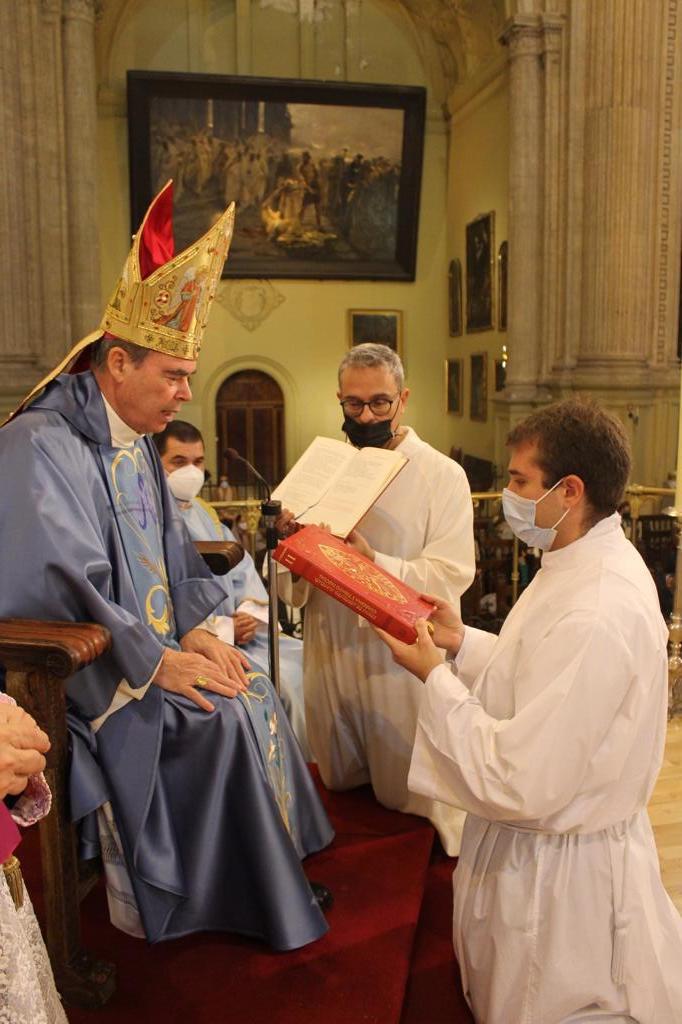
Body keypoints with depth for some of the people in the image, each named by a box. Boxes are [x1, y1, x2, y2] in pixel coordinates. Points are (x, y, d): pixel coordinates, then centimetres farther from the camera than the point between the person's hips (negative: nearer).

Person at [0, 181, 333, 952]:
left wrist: (192, 629, -2)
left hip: (151, 648, 9)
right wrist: (158, 661, -22)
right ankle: (252, 902, 3)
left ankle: (278, 873, 12)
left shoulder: (134, 444, 9)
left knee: (256, 695, -2)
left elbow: (168, 560, 14)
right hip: (79, 672, -8)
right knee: (224, 720, -17)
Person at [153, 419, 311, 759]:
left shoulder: (204, 512, 18)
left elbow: (242, 568, 15)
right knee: (280, 678, -22)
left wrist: (250, 612, -6)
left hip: (241, 630, 8)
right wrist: (225, 628, -17)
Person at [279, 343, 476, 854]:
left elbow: (450, 577, -17)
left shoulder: (441, 475, -6)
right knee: (340, 786, 19)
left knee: (406, 797, 9)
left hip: (403, 655, -4)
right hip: (330, 653, 4)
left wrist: (372, 562, -32)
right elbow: (292, 589, 4)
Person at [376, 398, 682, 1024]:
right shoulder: (594, 565, -2)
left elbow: (521, 785, -32)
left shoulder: (595, 619, -35)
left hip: (557, 872, -9)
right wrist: (461, 641, -1)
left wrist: (435, 677, -22)